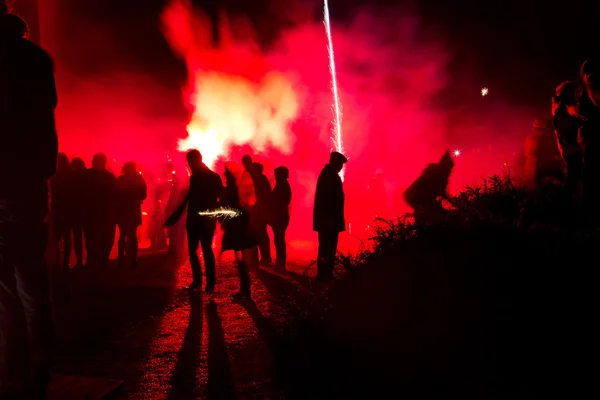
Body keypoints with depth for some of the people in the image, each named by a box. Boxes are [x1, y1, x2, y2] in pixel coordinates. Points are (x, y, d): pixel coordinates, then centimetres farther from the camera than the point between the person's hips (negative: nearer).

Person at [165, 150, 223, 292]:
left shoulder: (213, 177, -4)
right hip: (194, 219, 6)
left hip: (207, 220, -6)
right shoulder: (194, 178, 11)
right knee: (192, 250, 5)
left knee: (206, 249, -6)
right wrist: (173, 217, 10)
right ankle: (197, 280, 14)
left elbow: (222, 199, -7)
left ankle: (210, 281, 0)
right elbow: (187, 199, 13)